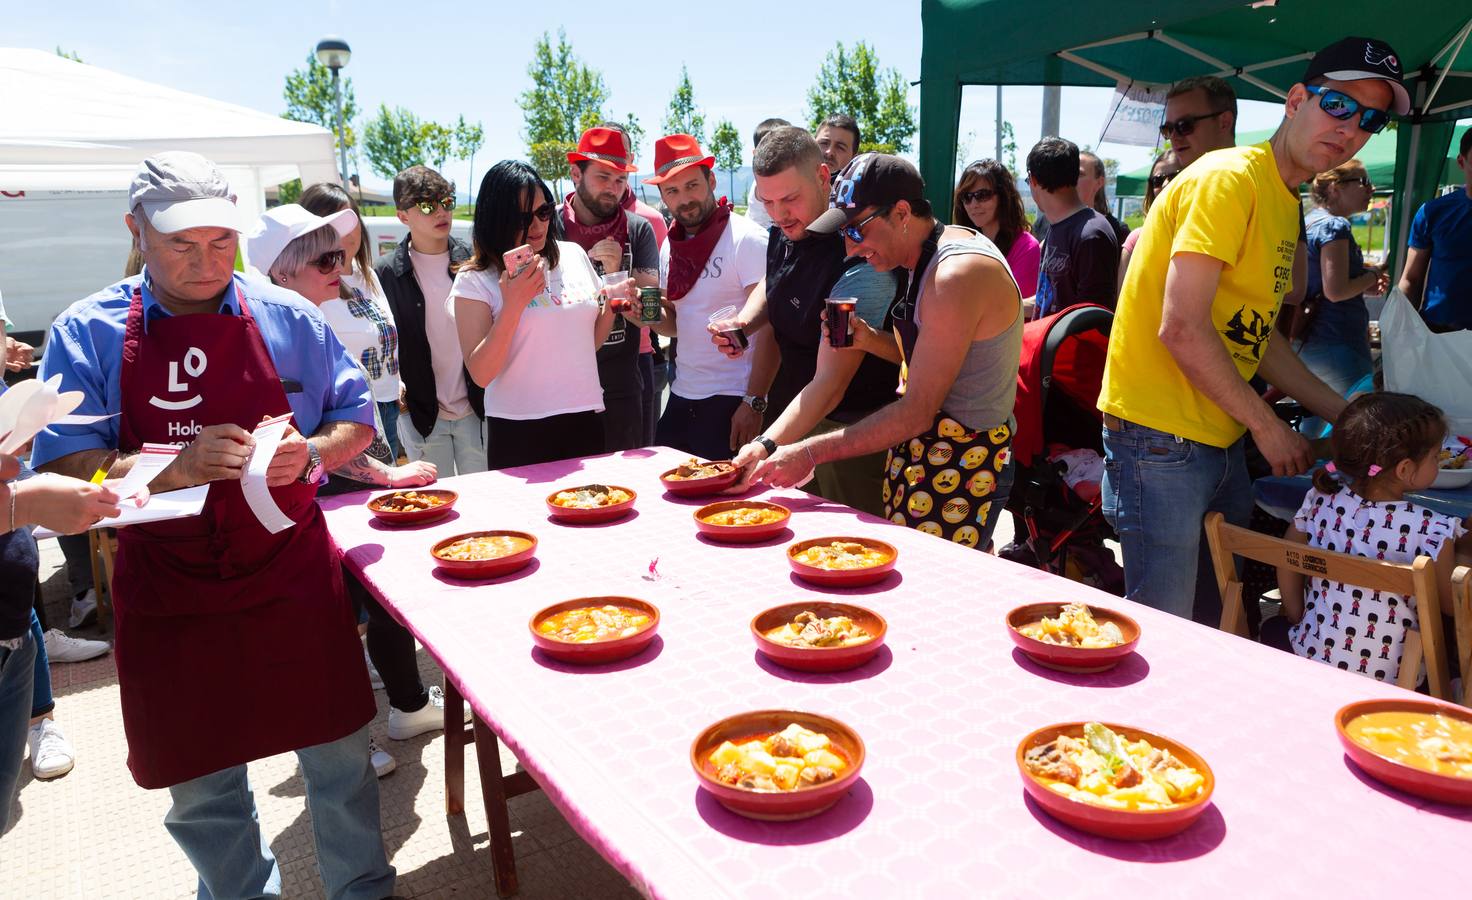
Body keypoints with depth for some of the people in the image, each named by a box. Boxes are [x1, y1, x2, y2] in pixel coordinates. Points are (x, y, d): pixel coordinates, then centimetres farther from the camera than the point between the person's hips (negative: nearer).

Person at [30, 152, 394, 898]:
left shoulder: (287, 317, 0)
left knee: (339, 753, 8)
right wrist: (179, 465, -23)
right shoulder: (87, 333, -2)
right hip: (171, 598, 1)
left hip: (293, 578, 0)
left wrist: (310, 454, -14)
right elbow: (62, 468, -7)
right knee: (201, 784, 14)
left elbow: (357, 419, 7)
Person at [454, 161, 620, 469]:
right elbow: (480, 374, -12)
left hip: (585, 420, 4)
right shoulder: (475, 280, -4)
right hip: (518, 432, -4)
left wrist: (612, 304, -1)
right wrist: (513, 304, -21)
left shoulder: (574, 255, 7)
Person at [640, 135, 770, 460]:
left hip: (731, 398, -7)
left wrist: (753, 403, -19)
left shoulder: (747, 239, -12)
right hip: (682, 396, 7)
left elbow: (767, 330, -16)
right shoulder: (670, 247, 10)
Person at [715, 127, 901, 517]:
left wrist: (768, 445, -40)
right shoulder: (783, 233, -1)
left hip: (848, 426, -8)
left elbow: (830, 383, -31)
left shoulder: (858, 263, -27)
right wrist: (742, 324, 0)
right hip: (791, 409, 8)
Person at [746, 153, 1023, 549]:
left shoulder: (958, 275, -21)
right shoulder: (930, 254, 10)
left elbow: (917, 413, -21)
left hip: (961, 467, -9)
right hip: (919, 452, 9)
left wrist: (810, 453, -18)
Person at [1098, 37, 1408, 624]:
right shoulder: (1230, 179, -12)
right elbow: (1181, 329, -21)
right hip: (1161, 440, -10)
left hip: (1221, 439, 10)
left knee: (1223, 619, 17)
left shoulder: (1286, 202, 17)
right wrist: (1267, 424, -12)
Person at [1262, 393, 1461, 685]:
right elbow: (1452, 605, -4)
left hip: (1311, 654, 2)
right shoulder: (1434, 530, -18)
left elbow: (1286, 565, 3)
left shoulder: (1320, 500, -8)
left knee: (1274, 628, 32)